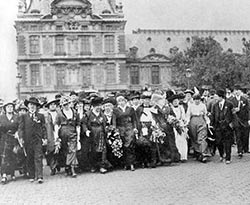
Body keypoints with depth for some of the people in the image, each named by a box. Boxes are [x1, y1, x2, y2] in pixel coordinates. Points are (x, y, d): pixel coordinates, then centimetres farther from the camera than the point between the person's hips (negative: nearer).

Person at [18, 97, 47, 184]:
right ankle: (31, 176, 13)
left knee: (38, 158, -7)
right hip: (27, 140, 1)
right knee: (29, 159, 5)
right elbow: (21, 128, 5)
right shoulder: (23, 116, 10)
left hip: (38, 140, -1)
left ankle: (40, 177, -10)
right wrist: (21, 138, -7)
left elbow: (44, 128, 9)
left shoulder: (41, 116, 10)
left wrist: (45, 138, 0)